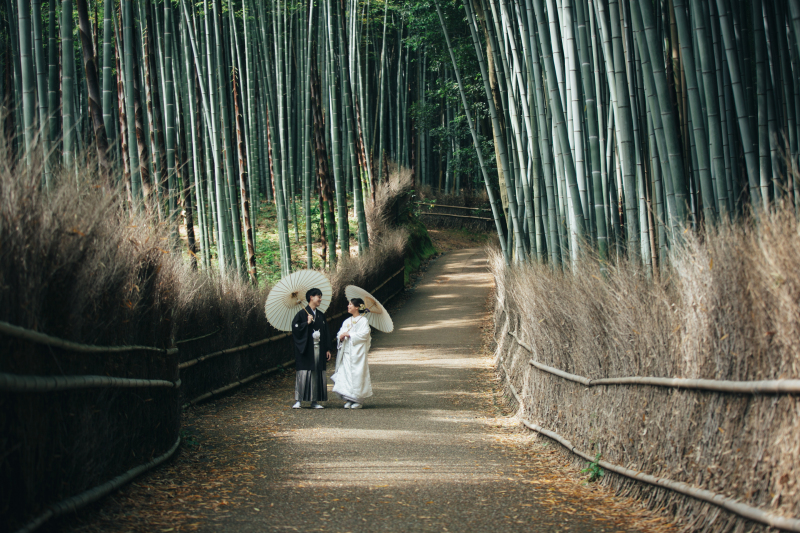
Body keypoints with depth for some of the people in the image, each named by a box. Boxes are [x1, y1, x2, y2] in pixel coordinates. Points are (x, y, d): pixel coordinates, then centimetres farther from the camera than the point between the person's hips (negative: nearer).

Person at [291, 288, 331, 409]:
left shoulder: (321, 315, 15)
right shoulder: (302, 314, -2)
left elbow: (326, 333, 16)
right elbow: (295, 328, -11)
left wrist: (327, 349, 11)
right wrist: (307, 323, -17)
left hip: (318, 349, 5)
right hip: (306, 349, -5)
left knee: (318, 375, 3)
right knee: (303, 374, -8)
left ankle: (315, 401, 8)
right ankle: (298, 400, -4)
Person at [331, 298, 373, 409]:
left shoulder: (363, 320, -2)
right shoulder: (347, 321, 17)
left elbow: (364, 334, -14)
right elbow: (341, 333, 14)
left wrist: (349, 334, -16)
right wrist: (341, 336, -10)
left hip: (358, 353, -6)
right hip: (346, 352, 6)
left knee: (357, 374, -5)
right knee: (346, 374, 0)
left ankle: (358, 400, 2)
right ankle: (349, 400, 5)